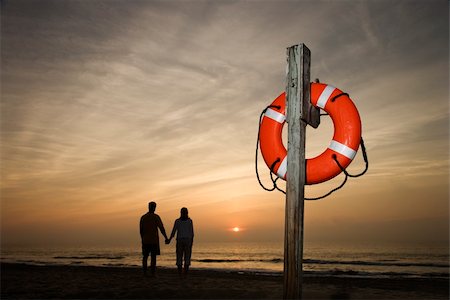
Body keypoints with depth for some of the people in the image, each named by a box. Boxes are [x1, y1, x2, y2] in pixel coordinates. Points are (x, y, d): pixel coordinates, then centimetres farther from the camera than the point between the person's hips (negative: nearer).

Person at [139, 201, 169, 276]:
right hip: (154, 240, -3)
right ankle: (153, 273, -2)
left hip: (145, 240, 3)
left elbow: (141, 229, 7)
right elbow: (161, 228, -11)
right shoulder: (156, 217, -8)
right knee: (153, 257, 0)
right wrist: (166, 238, -4)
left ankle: (145, 273, 7)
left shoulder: (143, 217, 4)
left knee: (145, 256, 10)